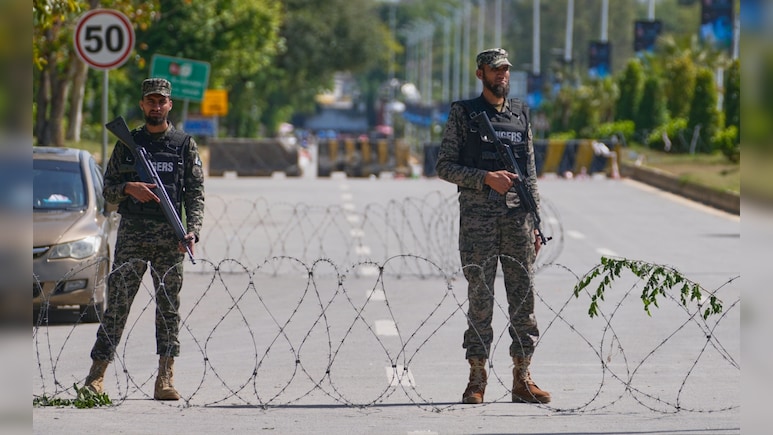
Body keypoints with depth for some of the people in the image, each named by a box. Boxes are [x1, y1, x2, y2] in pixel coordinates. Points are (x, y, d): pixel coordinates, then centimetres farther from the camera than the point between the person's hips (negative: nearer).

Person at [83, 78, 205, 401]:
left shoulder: (185, 145, 8)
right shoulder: (127, 143, 11)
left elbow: (195, 193, 4)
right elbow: (108, 189, 11)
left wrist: (192, 230, -10)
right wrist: (129, 189, -11)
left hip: (169, 237, 0)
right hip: (132, 233, 0)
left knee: (169, 304, -1)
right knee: (118, 301, -3)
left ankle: (165, 380, 0)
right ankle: (96, 375, -2)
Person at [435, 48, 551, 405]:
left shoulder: (521, 114, 14)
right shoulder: (463, 113, 3)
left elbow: (530, 174, 15)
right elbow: (444, 166, -1)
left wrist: (536, 223, 9)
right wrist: (487, 178, -14)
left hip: (517, 216, 4)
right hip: (477, 217, -4)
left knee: (524, 298, 2)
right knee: (479, 299, -2)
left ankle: (522, 378, 7)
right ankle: (477, 379, 3)